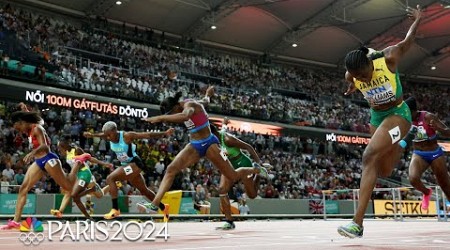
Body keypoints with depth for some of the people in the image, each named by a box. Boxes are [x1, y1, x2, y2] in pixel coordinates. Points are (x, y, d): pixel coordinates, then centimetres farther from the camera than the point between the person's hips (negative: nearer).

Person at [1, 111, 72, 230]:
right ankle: (16, 221, 0)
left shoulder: (37, 128, -13)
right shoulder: (30, 131, 12)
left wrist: (32, 153, -42)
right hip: (39, 162, 9)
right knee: (23, 189, 1)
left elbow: (44, 146, -27)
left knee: (68, 187, -7)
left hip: (48, 159, -9)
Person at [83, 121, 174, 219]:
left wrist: (164, 133, -19)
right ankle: (163, 208, 37)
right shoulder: (109, 137, -1)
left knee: (110, 179, -20)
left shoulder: (127, 136, -21)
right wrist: (91, 135, -36)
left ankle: (115, 210, -18)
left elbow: (147, 135, -19)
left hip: (135, 164, -9)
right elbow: (101, 134, -14)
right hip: (126, 165, 9)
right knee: (144, 190, 20)